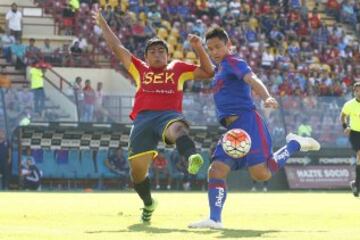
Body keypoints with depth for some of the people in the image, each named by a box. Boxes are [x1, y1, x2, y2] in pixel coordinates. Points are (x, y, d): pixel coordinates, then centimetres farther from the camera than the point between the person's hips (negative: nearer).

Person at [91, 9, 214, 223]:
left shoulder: (178, 68, 24)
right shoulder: (140, 69, 27)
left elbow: (209, 72, 23)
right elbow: (117, 48, 31)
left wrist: (199, 49, 9)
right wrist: (102, 24, 34)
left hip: (170, 114, -3)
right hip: (144, 117, 3)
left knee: (177, 128, -41)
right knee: (138, 167, -4)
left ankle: (193, 158, -73)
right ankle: (148, 203, 23)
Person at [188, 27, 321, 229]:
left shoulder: (233, 62, -3)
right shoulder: (220, 69, 24)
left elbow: (253, 80, -22)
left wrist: (266, 97, -41)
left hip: (247, 120, -9)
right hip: (232, 128, 9)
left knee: (261, 173, -17)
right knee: (216, 171, -5)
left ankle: (294, 145, 4)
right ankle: (215, 219, -8)